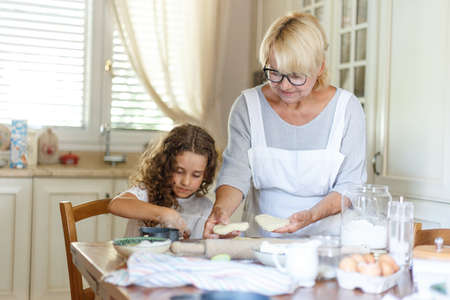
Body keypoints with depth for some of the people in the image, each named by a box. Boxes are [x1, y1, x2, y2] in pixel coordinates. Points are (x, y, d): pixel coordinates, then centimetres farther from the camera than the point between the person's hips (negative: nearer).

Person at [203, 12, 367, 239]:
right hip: (261, 238, 1)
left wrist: (311, 215, -19)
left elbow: (350, 184, -2)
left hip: (327, 237, -1)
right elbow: (234, 173, -2)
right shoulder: (248, 106, 1)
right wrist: (221, 209, -22)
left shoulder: (346, 108, -2)